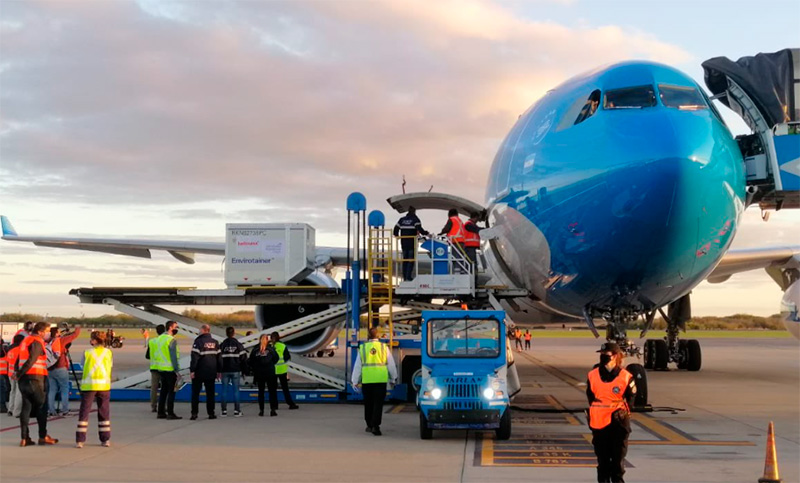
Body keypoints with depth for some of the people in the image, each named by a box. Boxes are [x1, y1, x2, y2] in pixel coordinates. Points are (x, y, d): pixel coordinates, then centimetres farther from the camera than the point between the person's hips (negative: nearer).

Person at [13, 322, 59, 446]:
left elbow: (19, 360, 15)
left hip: (23, 379, 8)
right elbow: (31, 360, -20)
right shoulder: (37, 342, -11)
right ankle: (43, 436, 7)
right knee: (41, 406, 3)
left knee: (26, 407, 8)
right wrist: (19, 374, -13)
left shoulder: (25, 340, 17)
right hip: (35, 378, -8)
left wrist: (17, 372, 9)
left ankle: (24, 438, 4)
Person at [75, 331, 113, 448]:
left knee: (84, 412, 3)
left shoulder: (87, 353, -3)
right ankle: (105, 440, 10)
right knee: (104, 412, 10)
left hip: (88, 385, -2)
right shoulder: (108, 352, 2)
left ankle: (80, 440, 0)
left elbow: (83, 365, 6)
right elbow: (111, 366, 7)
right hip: (104, 385, 2)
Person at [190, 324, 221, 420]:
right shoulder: (215, 342, 8)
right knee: (210, 393, 10)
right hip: (211, 373, 4)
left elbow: (194, 357, -15)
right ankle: (211, 413, 8)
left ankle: (194, 413, -2)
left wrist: (192, 370, -11)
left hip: (199, 373, -4)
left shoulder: (198, 341, -9)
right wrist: (219, 371, 16)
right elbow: (219, 357, 10)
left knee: (195, 392, 4)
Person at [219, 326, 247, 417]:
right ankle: (236, 411, -3)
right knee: (236, 390, 1)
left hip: (225, 370, 1)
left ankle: (224, 410, 5)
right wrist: (243, 369, 8)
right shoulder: (238, 344, 0)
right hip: (235, 370, -1)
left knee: (224, 390, 6)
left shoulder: (222, 345, 1)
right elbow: (243, 357, -1)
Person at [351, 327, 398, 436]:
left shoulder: (362, 348, 4)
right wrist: (393, 378, 21)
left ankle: (369, 425, 24)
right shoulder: (384, 347, 2)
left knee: (368, 403, 14)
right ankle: (375, 426, -11)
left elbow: (357, 366, 6)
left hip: (366, 379, 1)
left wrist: (355, 381, 12)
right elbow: (391, 364, 8)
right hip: (381, 379, -1)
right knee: (378, 403, -2)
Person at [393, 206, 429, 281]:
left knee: (405, 260, 11)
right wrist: (427, 234, -8)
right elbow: (419, 229, -17)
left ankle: (405, 277, 12)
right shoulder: (415, 219, -5)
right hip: (412, 243, -5)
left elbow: (396, 229, 9)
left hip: (404, 243, 5)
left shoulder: (402, 219, 10)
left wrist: (397, 237, 25)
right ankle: (408, 277, -9)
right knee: (411, 260, -3)